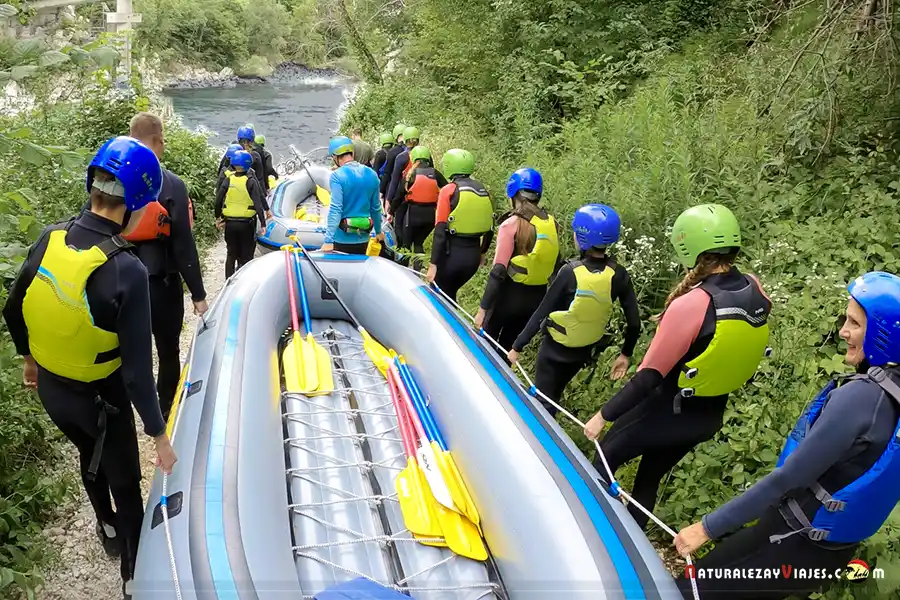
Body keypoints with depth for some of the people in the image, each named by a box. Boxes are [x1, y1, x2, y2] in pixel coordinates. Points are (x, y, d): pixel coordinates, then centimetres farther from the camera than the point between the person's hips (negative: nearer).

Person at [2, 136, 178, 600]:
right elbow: (137, 368, -27)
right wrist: (160, 435, -16)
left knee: (89, 456, 32)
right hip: (97, 398, -6)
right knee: (126, 483, 16)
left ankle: (107, 529, 58)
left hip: (49, 386, 6)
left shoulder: (49, 239, -12)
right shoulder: (126, 270, -31)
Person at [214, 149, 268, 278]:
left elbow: (218, 201, -2)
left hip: (230, 223, 3)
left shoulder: (228, 180, -2)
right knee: (246, 256, 7)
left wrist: (218, 217, 12)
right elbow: (258, 203, -17)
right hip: (246, 224, -3)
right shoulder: (250, 181, -11)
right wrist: (263, 224, -17)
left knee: (231, 254, 16)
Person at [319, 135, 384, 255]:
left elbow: (335, 209, -20)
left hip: (343, 239, -5)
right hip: (363, 239, 5)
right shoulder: (371, 174, 3)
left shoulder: (337, 176, -14)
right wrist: (378, 231, 24)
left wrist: (328, 240, -21)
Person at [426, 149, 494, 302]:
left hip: (452, 253, -6)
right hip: (473, 254, 6)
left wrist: (433, 264, -13)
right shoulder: (483, 191, 8)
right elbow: (490, 228, 14)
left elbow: (440, 231, -14)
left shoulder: (449, 190, -9)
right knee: (450, 292, 24)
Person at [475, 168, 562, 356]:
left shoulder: (512, 224, -16)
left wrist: (483, 308, -16)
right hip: (537, 297, 6)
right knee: (509, 346, 21)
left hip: (511, 294, -6)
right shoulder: (551, 223, 2)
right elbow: (556, 266, 10)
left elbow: (499, 271, -19)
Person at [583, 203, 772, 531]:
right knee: (650, 477, 25)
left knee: (604, 459, 17)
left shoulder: (689, 306, -29)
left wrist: (602, 415, -15)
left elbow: (649, 376, -24)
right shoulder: (754, 290, -8)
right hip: (709, 417, 7)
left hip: (667, 413, -7)